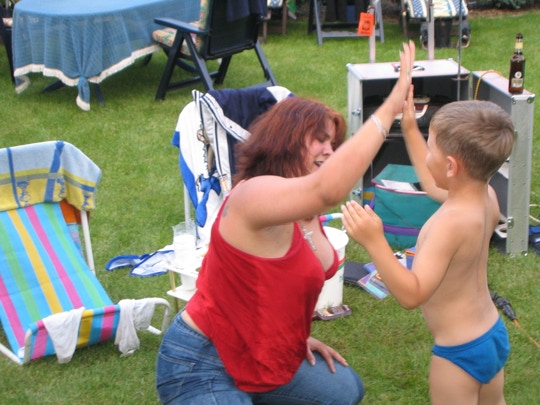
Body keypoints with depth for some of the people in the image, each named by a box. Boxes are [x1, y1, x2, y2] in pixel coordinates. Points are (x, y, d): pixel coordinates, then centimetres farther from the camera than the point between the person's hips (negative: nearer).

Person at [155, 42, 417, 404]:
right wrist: (390, 107, -41)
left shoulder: (305, 213, 5)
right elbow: (329, 188, -43)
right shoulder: (255, 194, -25)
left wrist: (299, 337, 6)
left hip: (261, 355, 10)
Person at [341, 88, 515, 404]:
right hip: (495, 335, 9)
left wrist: (374, 241, -43)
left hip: (460, 352, -8)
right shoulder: (487, 198, -7)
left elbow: (412, 294, -37)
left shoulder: (450, 222, -33)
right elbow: (433, 184, 15)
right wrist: (410, 130, 18)